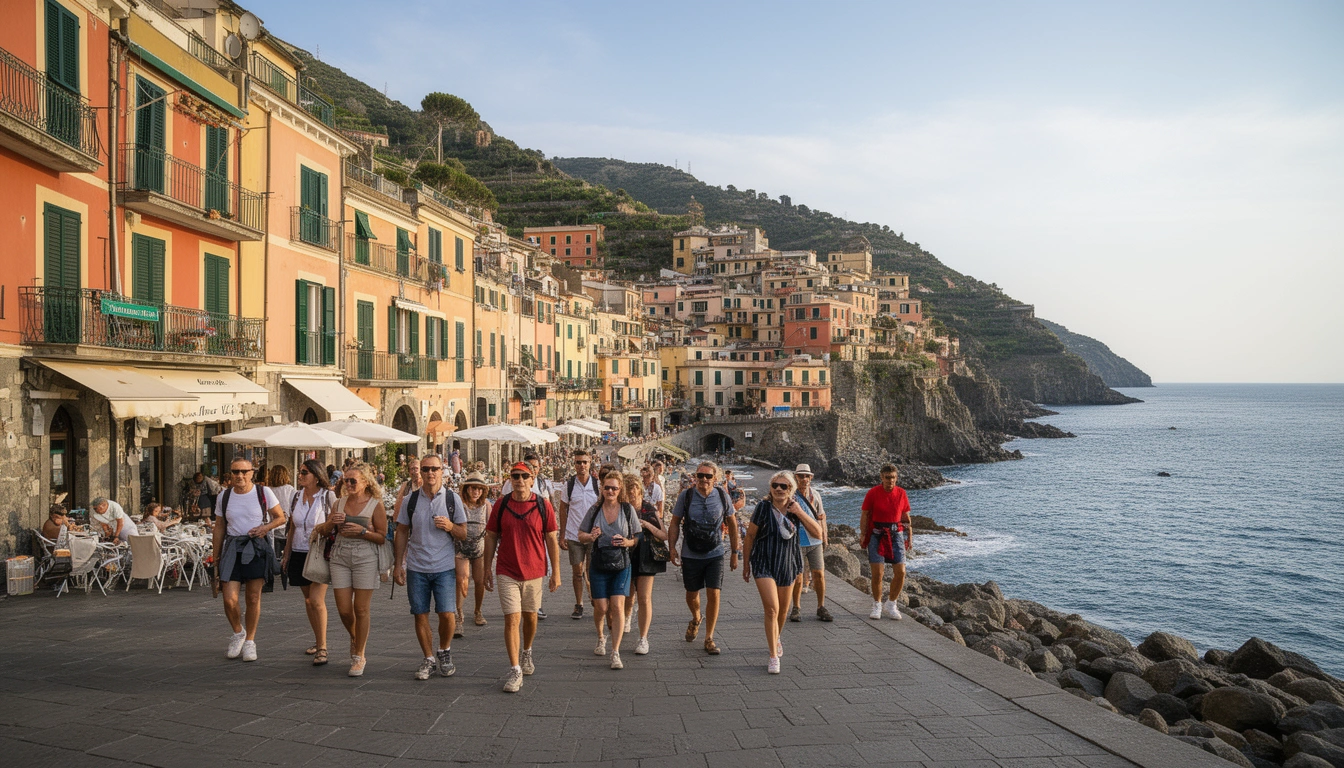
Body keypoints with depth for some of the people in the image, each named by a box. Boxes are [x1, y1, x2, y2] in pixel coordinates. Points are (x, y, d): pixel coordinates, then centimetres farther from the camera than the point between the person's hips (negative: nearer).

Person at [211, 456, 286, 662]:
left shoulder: (263, 493, -1)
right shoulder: (224, 497, 6)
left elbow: (280, 517, 6)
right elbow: (219, 527, 13)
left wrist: (266, 527, -13)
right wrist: (216, 556, 11)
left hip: (257, 547, -1)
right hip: (232, 547, 1)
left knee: (253, 598, 3)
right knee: (229, 599, -8)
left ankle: (250, 641, 20)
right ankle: (238, 632, 21)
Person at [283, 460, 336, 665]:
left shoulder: (328, 496, -7)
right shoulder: (296, 496, 9)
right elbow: (292, 527, 15)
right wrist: (286, 554, 16)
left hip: (320, 553, -6)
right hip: (299, 553, 6)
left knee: (316, 600, -13)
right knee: (308, 600, 12)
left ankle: (322, 648, -7)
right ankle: (317, 640, 26)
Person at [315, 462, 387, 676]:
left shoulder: (375, 505, -4)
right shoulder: (339, 503, 10)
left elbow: (382, 537, -5)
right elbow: (324, 532, 13)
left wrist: (362, 531, -19)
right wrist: (331, 523, -7)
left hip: (365, 557, -4)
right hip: (340, 556, 4)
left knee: (361, 609, 0)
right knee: (344, 610, 3)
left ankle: (359, 656, 13)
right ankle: (355, 637, 35)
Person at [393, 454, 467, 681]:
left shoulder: (453, 499, 0)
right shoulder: (410, 500, 3)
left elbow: (463, 534, 4)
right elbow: (402, 533, 9)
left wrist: (450, 526, -17)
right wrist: (398, 564, 5)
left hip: (444, 567, -1)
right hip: (416, 568, 2)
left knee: (447, 614, -8)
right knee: (420, 615, 5)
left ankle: (444, 651, 19)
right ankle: (429, 658, 22)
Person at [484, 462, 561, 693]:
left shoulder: (543, 505, -4)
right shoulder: (501, 505, -2)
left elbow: (551, 539, -1)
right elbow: (491, 537, 5)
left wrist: (556, 572, -2)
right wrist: (487, 569, 3)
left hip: (534, 571, 1)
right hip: (507, 572, -1)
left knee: (530, 616, 16)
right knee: (512, 619, -7)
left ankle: (526, 652, 42)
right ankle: (515, 670, -2)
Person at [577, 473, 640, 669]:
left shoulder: (628, 510, 0)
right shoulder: (594, 509, 1)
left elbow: (637, 538, 4)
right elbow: (581, 536, 5)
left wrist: (627, 542, -17)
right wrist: (590, 537, -16)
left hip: (621, 564, -1)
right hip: (598, 564, 1)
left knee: (618, 605, -10)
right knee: (601, 607, 1)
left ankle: (615, 653, -4)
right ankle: (601, 637, 34)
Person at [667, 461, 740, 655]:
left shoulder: (722, 496, -4)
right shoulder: (685, 496, -6)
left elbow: (732, 524, 6)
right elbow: (675, 523, 2)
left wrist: (734, 553, 8)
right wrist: (672, 547, -8)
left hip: (715, 554, 0)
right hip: (690, 555, 0)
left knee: (713, 595, -7)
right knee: (692, 594, 15)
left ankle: (709, 639, 6)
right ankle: (696, 619, 47)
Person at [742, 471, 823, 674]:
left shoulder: (797, 508, -1)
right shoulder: (763, 507, -11)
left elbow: (818, 533, -9)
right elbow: (749, 537, -3)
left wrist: (799, 513, -19)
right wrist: (746, 565, 2)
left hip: (787, 565, 4)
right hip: (764, 564, -4)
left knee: (783, 610, 17)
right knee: (772, 609, -15)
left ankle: (775, 638, 47)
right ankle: (774, 657, -6)